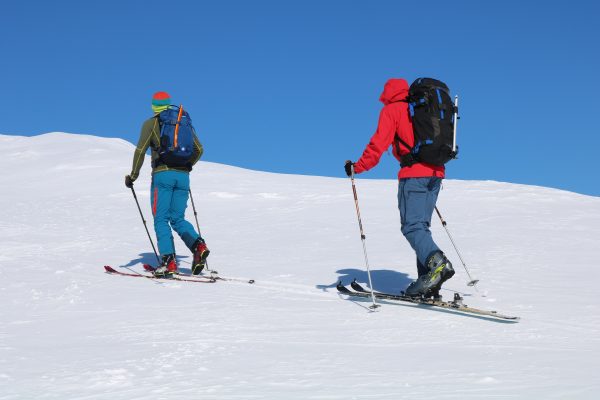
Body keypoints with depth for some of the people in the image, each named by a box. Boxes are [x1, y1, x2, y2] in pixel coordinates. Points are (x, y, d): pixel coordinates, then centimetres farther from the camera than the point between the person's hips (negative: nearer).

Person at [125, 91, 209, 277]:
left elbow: (140, 150, -6)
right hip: (183, 176, 4)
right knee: (178, 218, 13)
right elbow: (198, 149, 17)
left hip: (163, 174, -4)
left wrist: (133, 176, 2)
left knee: (161, 219, 0)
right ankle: (198, 245, -12)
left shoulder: (151, 124, 2)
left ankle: (169, 260, -13)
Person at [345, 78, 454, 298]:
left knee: (412, 226, -10)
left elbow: (379, 143, -7)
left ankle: (438, 263, -33)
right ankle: (428, 283, 3)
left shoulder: (391, 110, 4)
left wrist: (358, 167, -2)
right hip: (435, 173, 7)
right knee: (421, 225, 9)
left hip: (413, 174, -7)